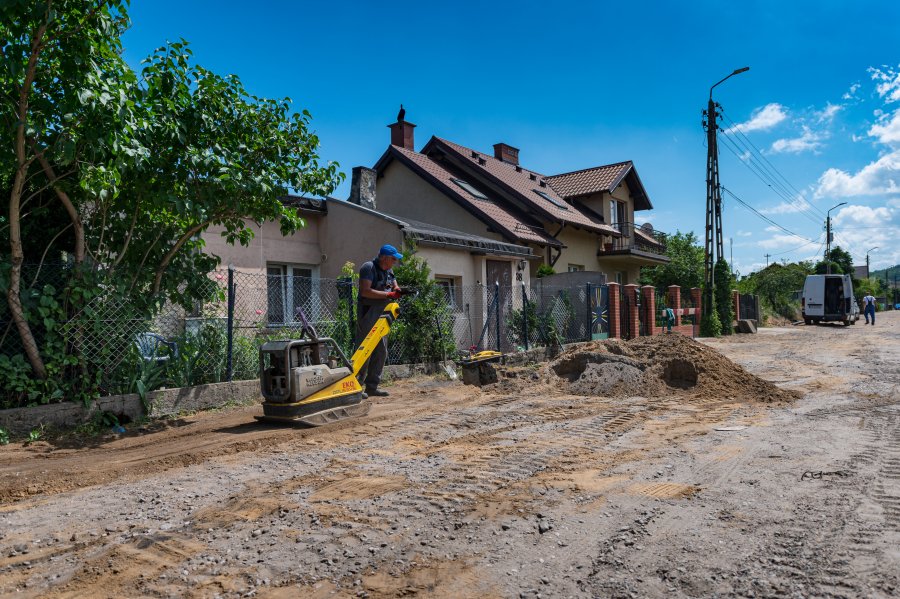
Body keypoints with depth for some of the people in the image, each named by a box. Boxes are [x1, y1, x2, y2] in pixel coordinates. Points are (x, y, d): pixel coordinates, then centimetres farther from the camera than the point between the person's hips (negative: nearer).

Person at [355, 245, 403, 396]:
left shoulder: (389, 271, 15)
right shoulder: (368, 267, -12)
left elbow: (395, 286, 21)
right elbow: (365, 291, -21)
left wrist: (398, 290, -4)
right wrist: (388, 294, -21)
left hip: (382, 315, 9)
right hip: (368, 314, -9)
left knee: (381, 351, 8)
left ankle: (372, 386, 15)